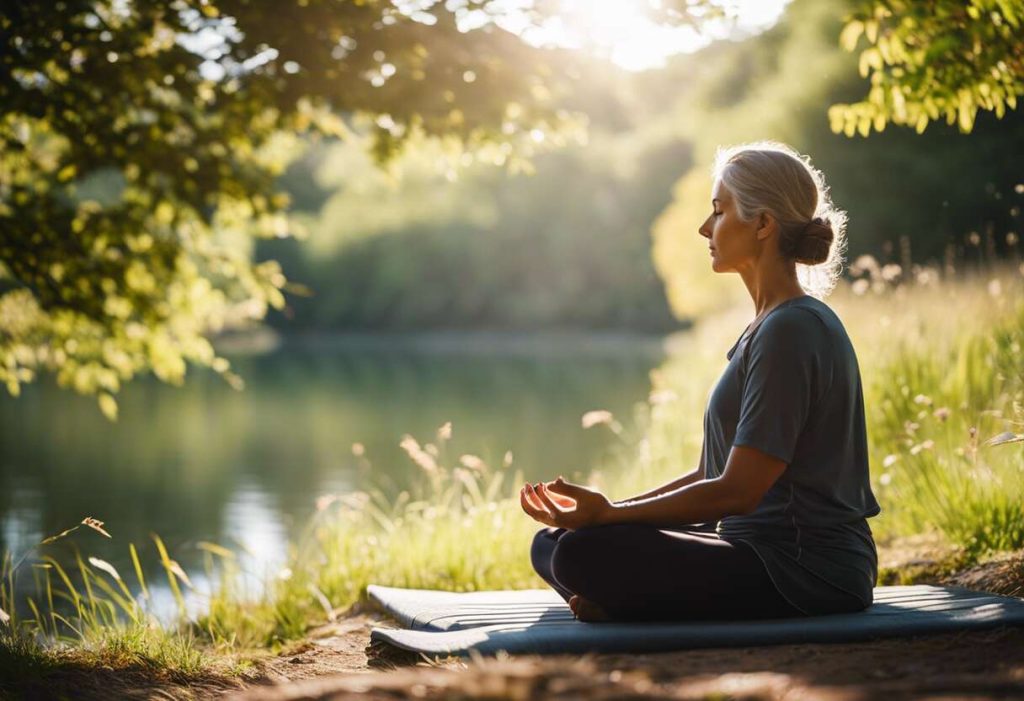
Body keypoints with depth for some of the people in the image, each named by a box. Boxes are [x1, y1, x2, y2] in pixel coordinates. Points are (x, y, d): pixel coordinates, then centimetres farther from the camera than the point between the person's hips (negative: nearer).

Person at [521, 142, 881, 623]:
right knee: (552, 544, 7)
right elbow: (716, 472, 17)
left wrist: (610, 514, -18)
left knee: (586, 553, -27)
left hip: (807, 570, -10)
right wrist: (610, 508, 8)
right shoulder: (775, 324, 15)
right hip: (763, 547, 10)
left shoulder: (792, 330, -16)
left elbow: (737, 491, -20)